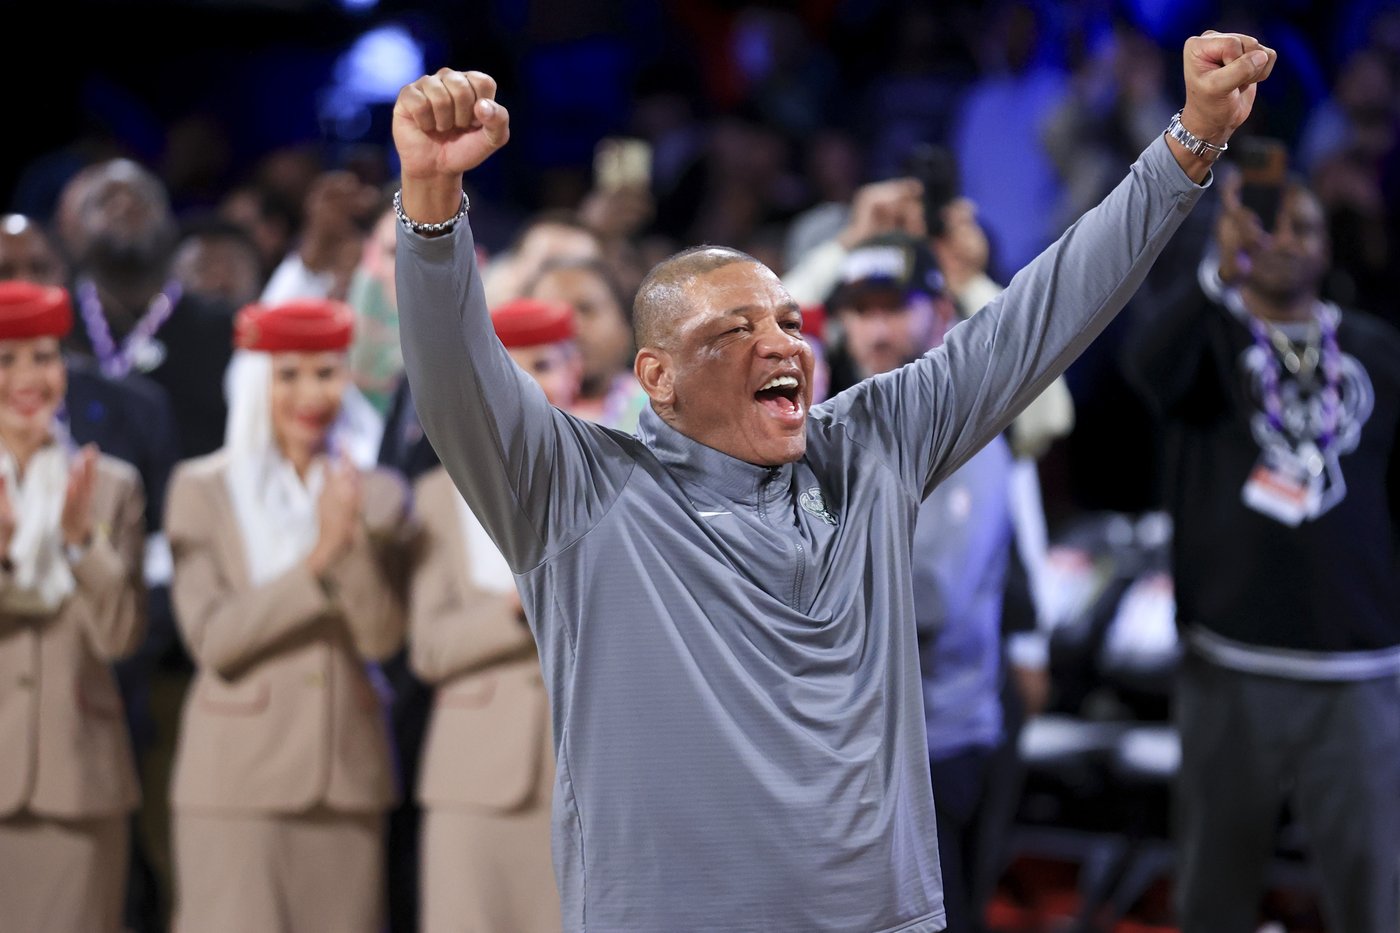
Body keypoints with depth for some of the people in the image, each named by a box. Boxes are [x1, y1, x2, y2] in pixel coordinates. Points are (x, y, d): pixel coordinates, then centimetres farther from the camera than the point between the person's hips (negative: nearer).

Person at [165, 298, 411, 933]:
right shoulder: (202, 490, 2)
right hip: (238, 778, -3)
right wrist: (316, 560, -16)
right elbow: (210, 639, -7)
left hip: (348, 778, 3)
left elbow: (381, 639, 0)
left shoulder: (376, 495, 10)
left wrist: (355, 541, -15)